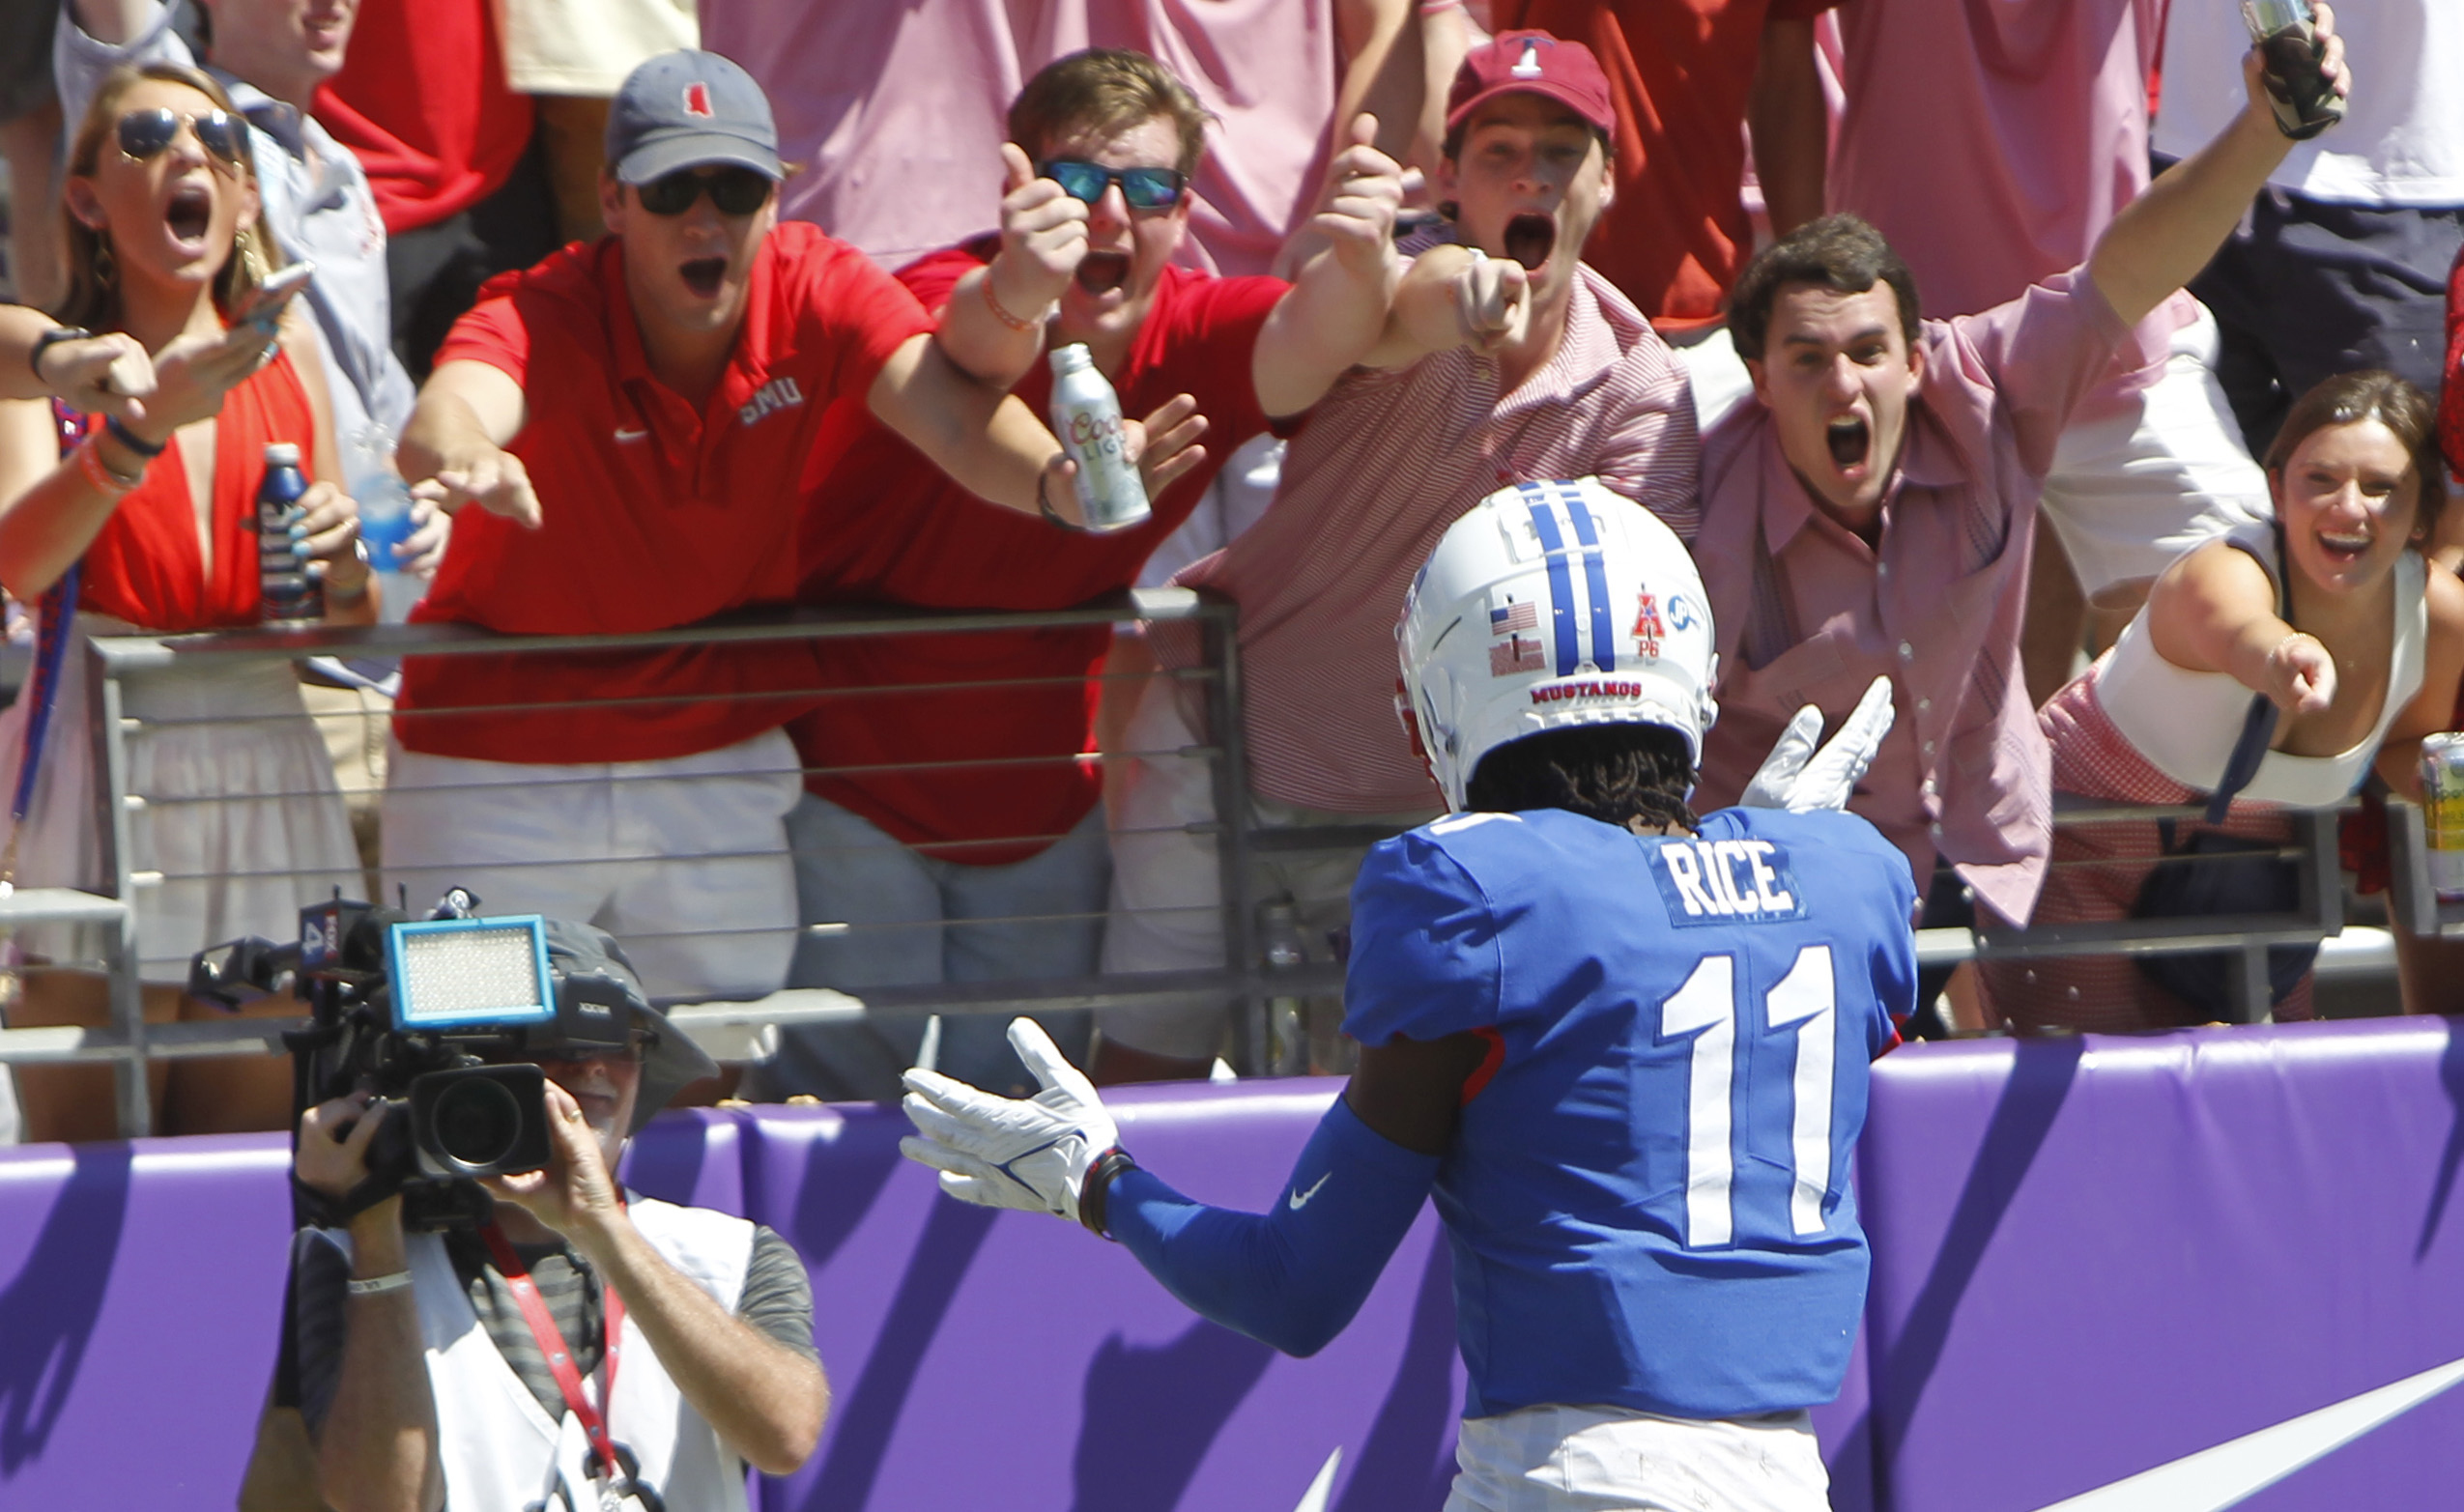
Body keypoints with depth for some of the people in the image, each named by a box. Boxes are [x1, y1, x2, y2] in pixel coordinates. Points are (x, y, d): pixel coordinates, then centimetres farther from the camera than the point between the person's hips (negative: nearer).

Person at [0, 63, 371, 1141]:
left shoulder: (286, 350, 13)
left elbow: (348, 627, 18)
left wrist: (341, 560, -5)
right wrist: (147, 423, -31)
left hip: (267, 769, 4)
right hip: (99, 760, -4)